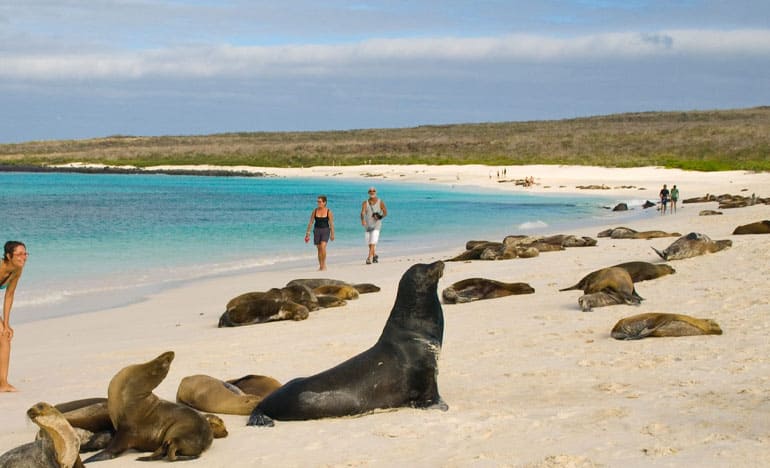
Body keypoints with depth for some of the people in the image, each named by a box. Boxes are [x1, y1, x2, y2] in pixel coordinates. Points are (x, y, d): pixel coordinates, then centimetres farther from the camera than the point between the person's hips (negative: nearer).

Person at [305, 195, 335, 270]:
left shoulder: (328, 212, -6)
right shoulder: (315, 211, 1)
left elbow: (331, 223, -3)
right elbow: (310, 222, 4)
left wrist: (332, 234, -3)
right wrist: (307, 233, 1)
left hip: (325, 230, -3)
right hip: (316, 230, 3)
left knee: (323, 247, -19)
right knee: (319, 248, 7)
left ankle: (324, 264, -5)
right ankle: (320, 266, 17)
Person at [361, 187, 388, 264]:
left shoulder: (380, 202, -4)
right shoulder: (365, 203, -2)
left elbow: (385, 212, 5)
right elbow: (362, 212, -16)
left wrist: (380, 217, -17)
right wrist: (363, 220, -37)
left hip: (376, 225, -4)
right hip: (367, 225, 4)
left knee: (373, 242, -18)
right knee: (369, 243, 14)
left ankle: (369, 258, -23)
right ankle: (374, 256, 37)